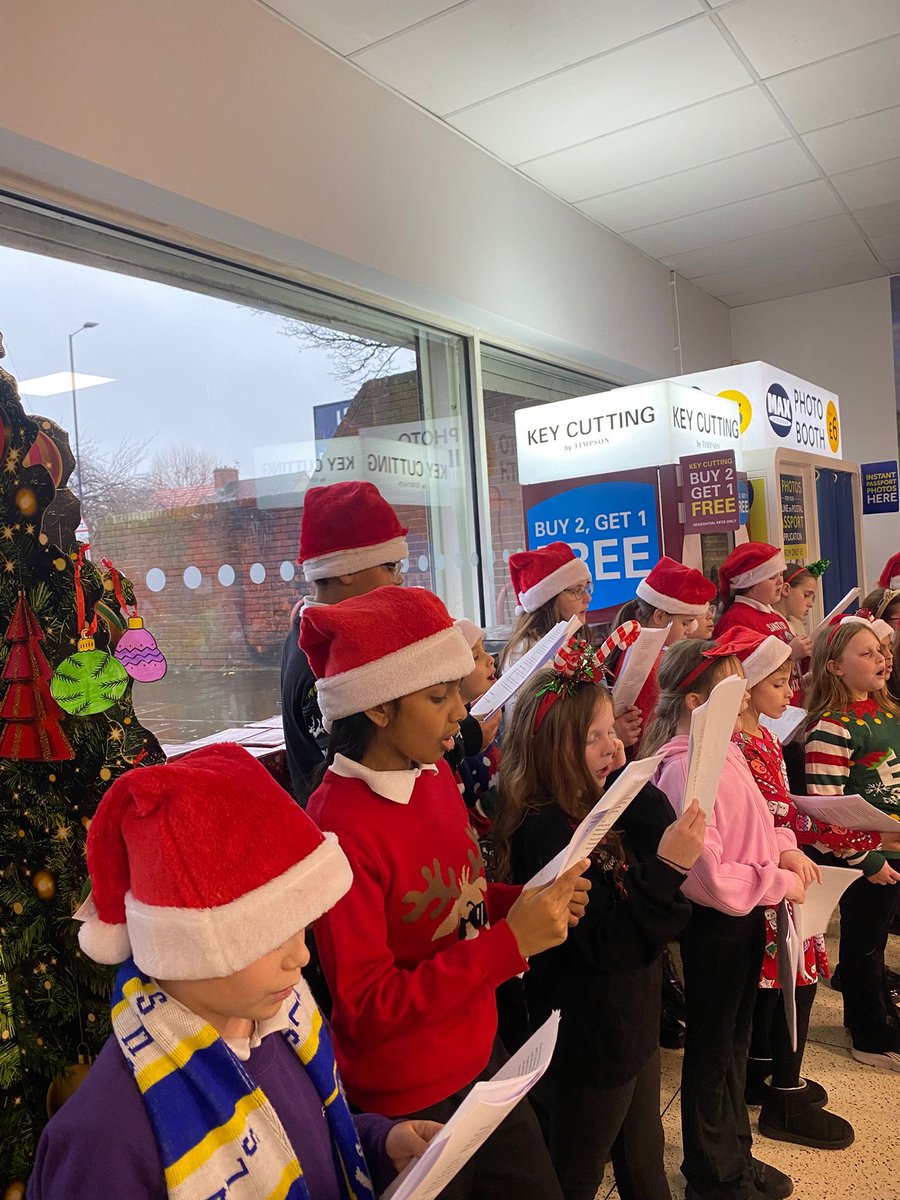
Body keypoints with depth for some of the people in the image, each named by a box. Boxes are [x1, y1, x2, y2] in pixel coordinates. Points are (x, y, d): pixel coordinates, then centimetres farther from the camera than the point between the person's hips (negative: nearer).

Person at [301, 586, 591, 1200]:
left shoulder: (435, 773, -4)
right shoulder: (338, 826, -27)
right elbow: (369, 1006, -24)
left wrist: (529, 901, -10)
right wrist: (512, 940, -28)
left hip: (482, 1055, 7)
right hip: (407, 1103, -7)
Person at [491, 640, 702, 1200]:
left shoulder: (591, 804, -1)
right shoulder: (544, 830, -28)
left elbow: (660, 832, -5)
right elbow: (606, 944, -29)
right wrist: (667, 867, -37)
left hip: (630, 1023, 8)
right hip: (588, 1043, -8)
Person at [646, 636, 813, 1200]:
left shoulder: (726, 748, 1)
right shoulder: (685, 768, -27)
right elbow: (706, 876, -29)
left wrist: (785, 847, -2)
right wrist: (779, 883, -19)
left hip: (747, 916, 9)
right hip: (715, 924, -9)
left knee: (737, 1039, 25)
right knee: (711, 1049, 12)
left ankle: (736, 1152, 47)